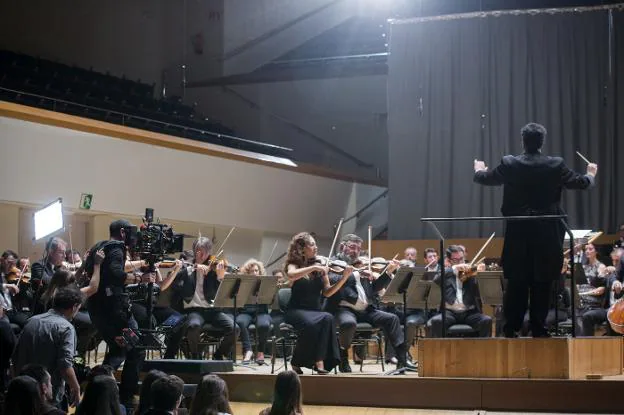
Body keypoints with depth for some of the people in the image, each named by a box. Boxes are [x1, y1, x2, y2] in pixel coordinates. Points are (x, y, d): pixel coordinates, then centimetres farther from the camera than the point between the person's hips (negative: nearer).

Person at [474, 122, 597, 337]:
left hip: (518, 233, 1)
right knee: (542, 282, 5)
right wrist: (590, 175, 32)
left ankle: (511, 327, 9)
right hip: (547, 234, -1)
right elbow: (581, 182, 8)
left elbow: (486, 178, 12)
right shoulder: (556, 166, -6)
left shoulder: (509, 164, -5)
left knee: (516, 281, 7)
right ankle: (538, 328, 7)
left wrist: (479, 170, 36)